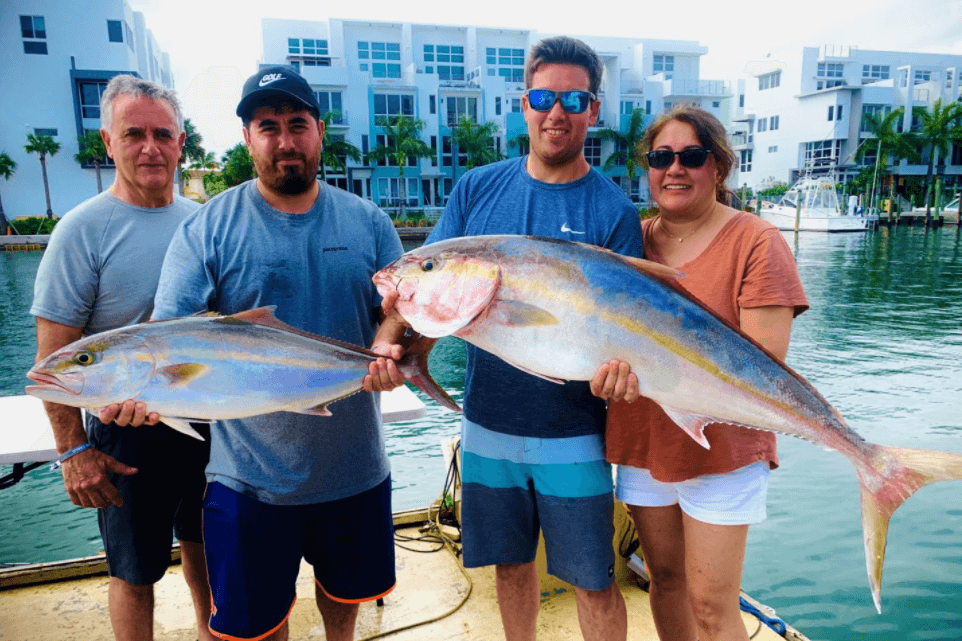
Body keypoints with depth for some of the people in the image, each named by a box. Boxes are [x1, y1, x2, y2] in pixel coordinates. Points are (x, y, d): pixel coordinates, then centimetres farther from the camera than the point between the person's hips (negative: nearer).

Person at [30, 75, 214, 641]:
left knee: (203, 541, 22)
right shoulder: (84, 229, -13)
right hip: (129, 434, -4)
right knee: (135, 571, 11)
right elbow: (54, 355, -13)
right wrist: (74, 449, -15)